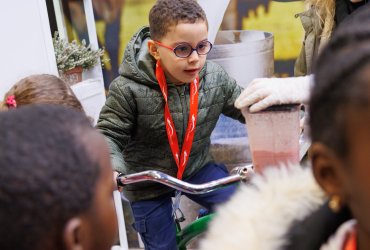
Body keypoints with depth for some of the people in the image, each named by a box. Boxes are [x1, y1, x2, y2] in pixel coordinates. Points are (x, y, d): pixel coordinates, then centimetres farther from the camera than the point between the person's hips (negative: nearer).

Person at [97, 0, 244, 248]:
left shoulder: (215, 77, -12)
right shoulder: (129, 90, -24)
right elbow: (108, 136, -18)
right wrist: (110, 169, -39)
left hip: (197, 167, 3)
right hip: (148, 181, -3)